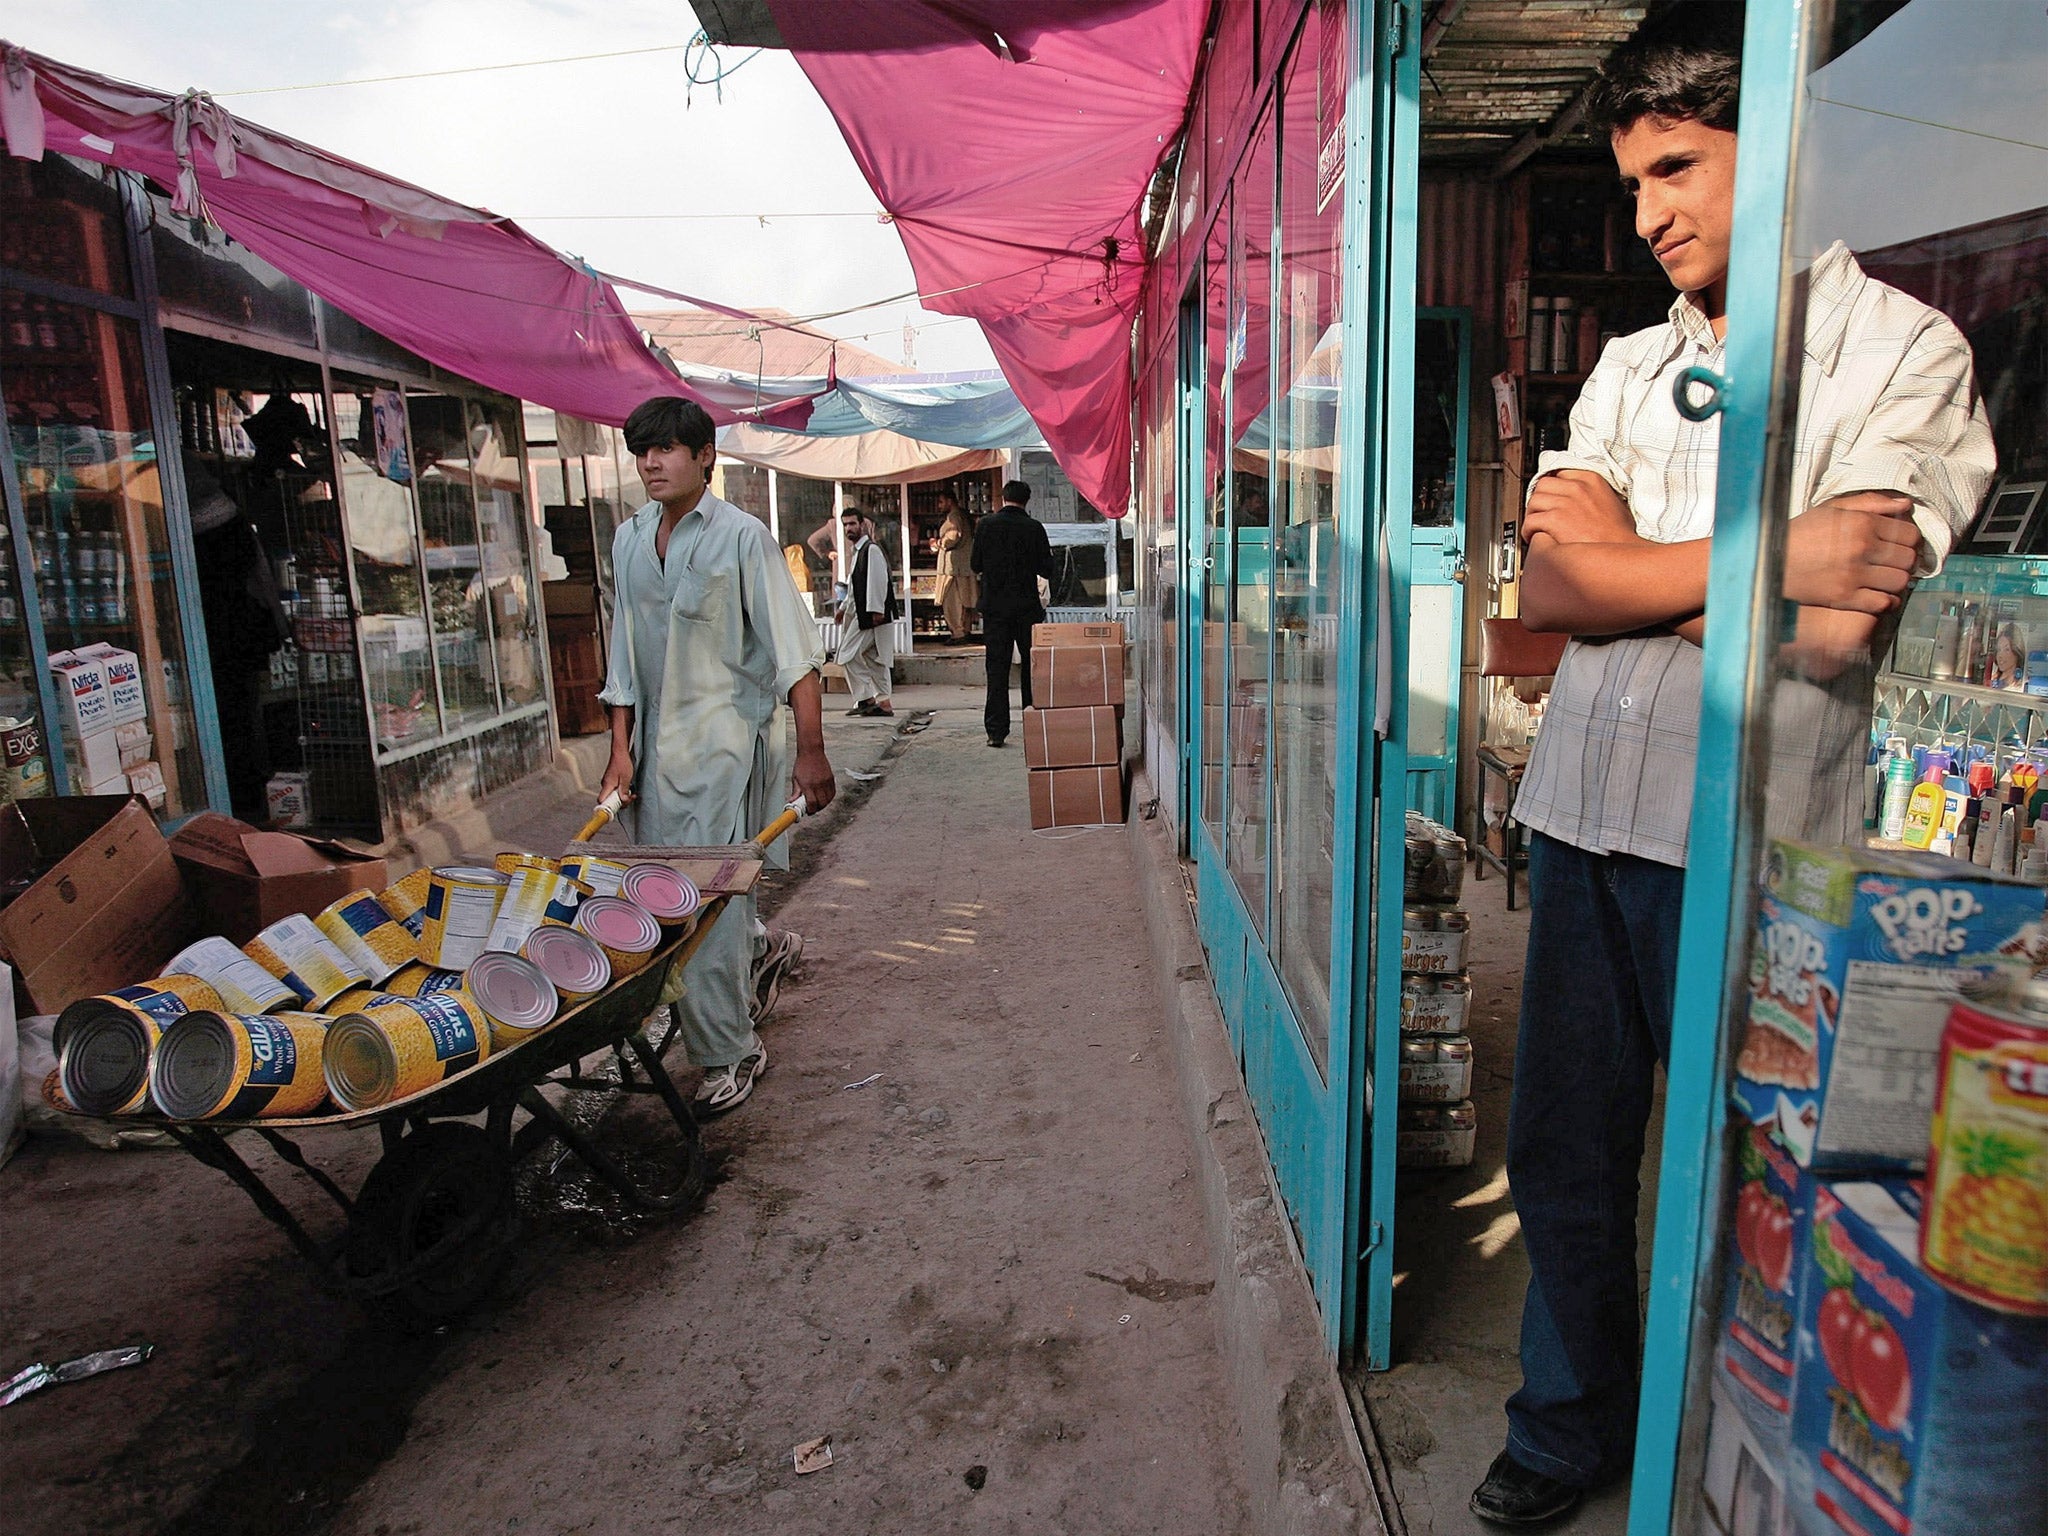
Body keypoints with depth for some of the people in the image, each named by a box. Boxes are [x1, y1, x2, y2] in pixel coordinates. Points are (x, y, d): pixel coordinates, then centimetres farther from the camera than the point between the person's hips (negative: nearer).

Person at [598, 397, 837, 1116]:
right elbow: (625, 652, 14)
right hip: (658, 740, 6)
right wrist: (621, 748, 9)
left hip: (728, 738, -6)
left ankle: (730, 1051, 9)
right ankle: (762, 949, 41)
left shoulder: (741, 536, -9)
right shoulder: (628, 539, 10)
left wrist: (811, 751, -17)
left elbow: (793, 652, -12)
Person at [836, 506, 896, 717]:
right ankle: (883, 702, 13)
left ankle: (866, 699, -6)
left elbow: (878, 581, -20)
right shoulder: (857, 550, 19)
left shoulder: (871, 549, -12)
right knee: (873, 657, 10)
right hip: (861, 612, 10)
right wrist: (844, 607, 30)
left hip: (871, 613, -10)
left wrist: (876, 610, -24)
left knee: (848, 653, -10)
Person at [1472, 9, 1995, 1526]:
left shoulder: (1907, 352, 0)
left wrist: (1627, 561, -7)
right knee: (1564, 1154, 13)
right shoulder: (1628, 367, 15)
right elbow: (1550, 585, 0)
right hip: (1584, 816, 5)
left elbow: (1842, 623, -15)